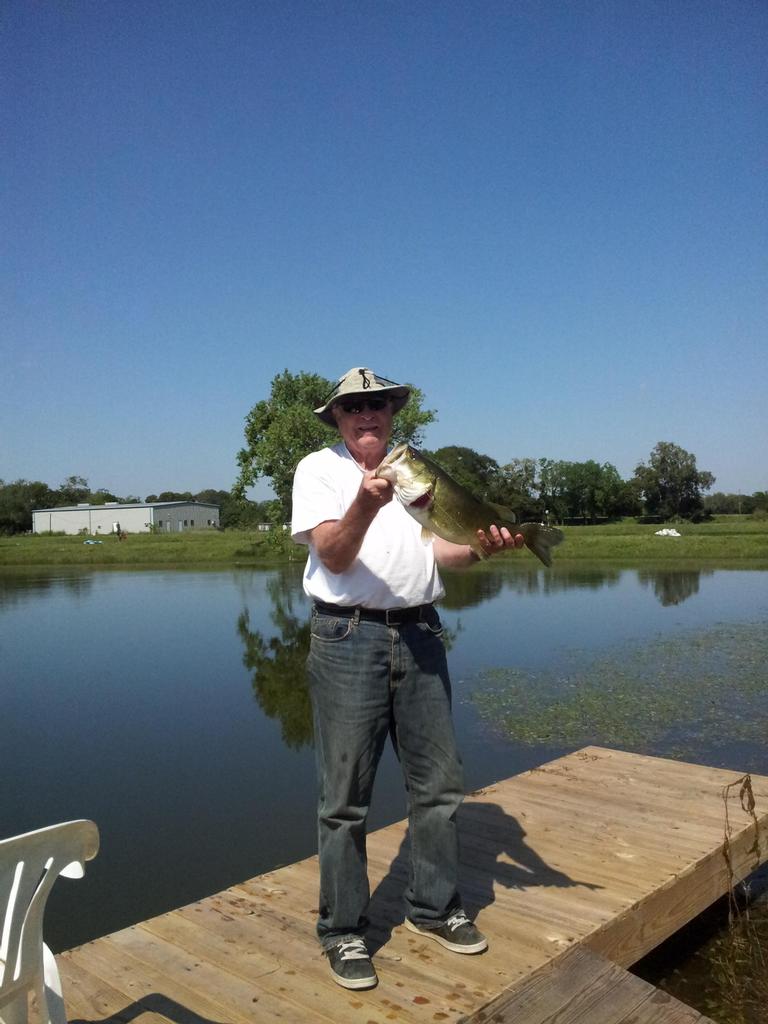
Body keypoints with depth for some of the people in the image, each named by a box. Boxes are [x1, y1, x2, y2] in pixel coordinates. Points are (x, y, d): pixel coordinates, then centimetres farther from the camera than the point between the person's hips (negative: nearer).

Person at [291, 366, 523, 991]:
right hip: (349, 638, -5)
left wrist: (481, 546, -10)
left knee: (439, 783, 12)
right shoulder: (320, 469, 4)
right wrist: (365, 506, -27)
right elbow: (332, 554, -10)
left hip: (420, 635, 5)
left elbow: (439, 550, 10)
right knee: (345, 797, 2)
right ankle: (343, 932, 18)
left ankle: (434, 907, 31)